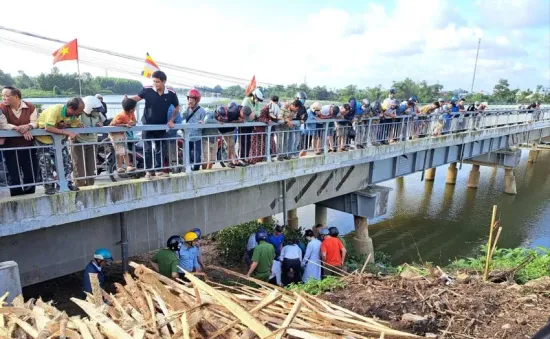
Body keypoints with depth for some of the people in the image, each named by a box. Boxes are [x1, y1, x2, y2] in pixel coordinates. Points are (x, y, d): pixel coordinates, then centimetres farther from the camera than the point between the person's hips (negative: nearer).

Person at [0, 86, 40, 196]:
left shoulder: (30, 107, -3)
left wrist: (28, 126, -28)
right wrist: (19, 128, -27)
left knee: (32, 173, 7)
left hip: (28, 146, 2)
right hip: (11, 148, -2)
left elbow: (35, 123, -6)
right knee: (14, 176, 3)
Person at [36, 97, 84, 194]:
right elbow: (48, 128, -40)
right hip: (44, 138, -6)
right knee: (46, 164, -1)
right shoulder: (55, 110, -34)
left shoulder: (75, 114, -13)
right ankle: (49, 186, 9)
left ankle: (67, 183, 14)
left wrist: (66, 125, -27)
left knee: (66, 161, 4)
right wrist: (68, 132, -44)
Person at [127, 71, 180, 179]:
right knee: (148, 149, 2)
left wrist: (171, 120, -3)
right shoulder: (147, 90, -17)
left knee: (160, 149, 13)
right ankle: (149, 171, 14)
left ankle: (158, 170, 26)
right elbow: (137, 97, -2)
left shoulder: (171, 93, -12)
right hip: (147, 124, -2)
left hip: (161, 125, 2)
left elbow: (177, 107, 3)